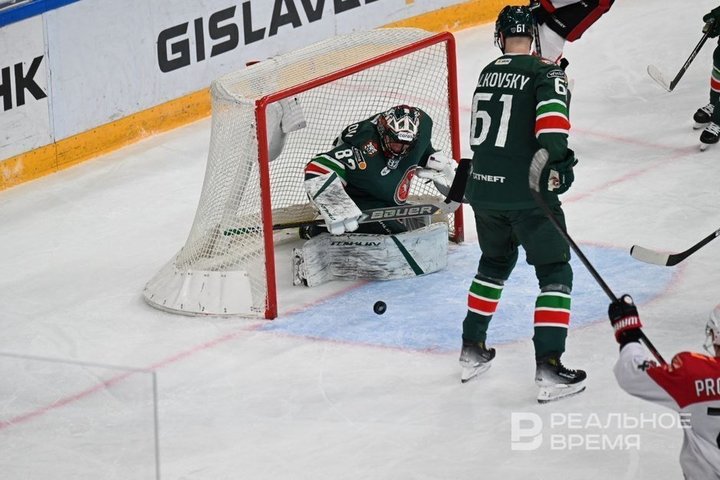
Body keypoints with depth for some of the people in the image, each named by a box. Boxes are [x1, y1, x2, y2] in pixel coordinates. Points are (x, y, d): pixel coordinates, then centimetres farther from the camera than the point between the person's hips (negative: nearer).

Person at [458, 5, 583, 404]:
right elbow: (551, 116, -26)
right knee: (555, 273, 0)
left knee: (496, 262, 28)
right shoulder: (546, 73, -8)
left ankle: (472, 348, 32)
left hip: (483, 190, 7)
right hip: (526, 193, -7)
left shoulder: (488, 73, 12)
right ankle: (548, 365, -11)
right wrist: (557, 161, -30)